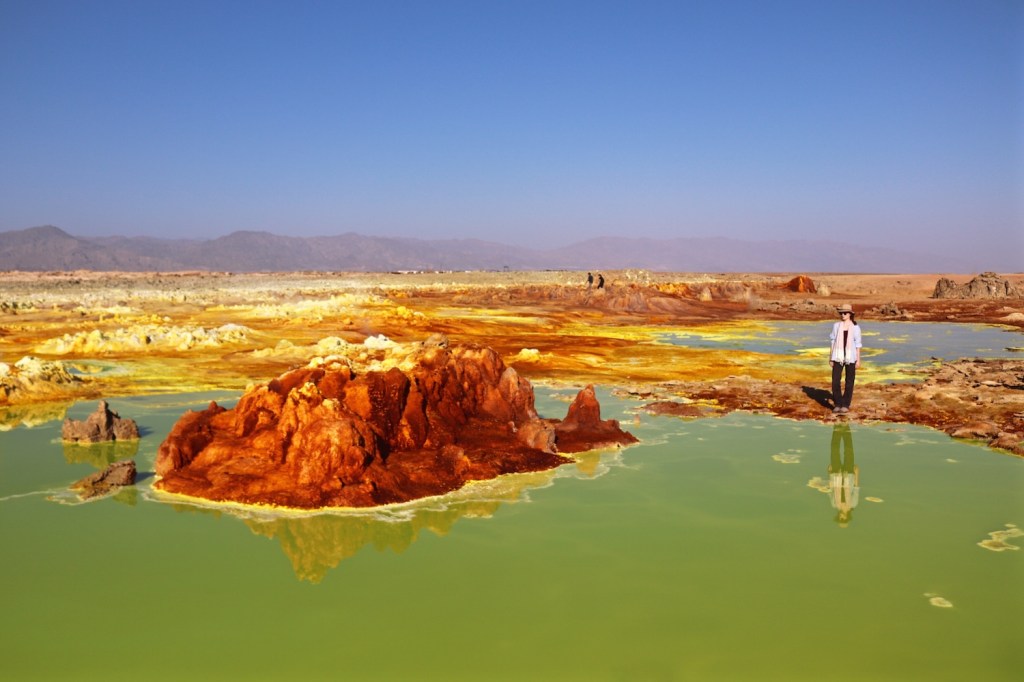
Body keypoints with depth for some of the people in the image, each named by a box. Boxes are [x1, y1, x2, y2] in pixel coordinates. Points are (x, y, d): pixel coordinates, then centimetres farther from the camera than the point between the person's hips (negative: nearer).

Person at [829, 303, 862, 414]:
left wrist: (858, 360, 0)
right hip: (838, 357, 1)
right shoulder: (836, 326, 3)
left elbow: (857, 344, 3)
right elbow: (832, 342, 7)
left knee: (849, 383, 5)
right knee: (835, 381, -5)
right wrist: (830, 358, 6)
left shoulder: (855, 327, -1)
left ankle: (846, 405, 14)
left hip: (850, 358, -1)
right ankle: (837, 404, 7)